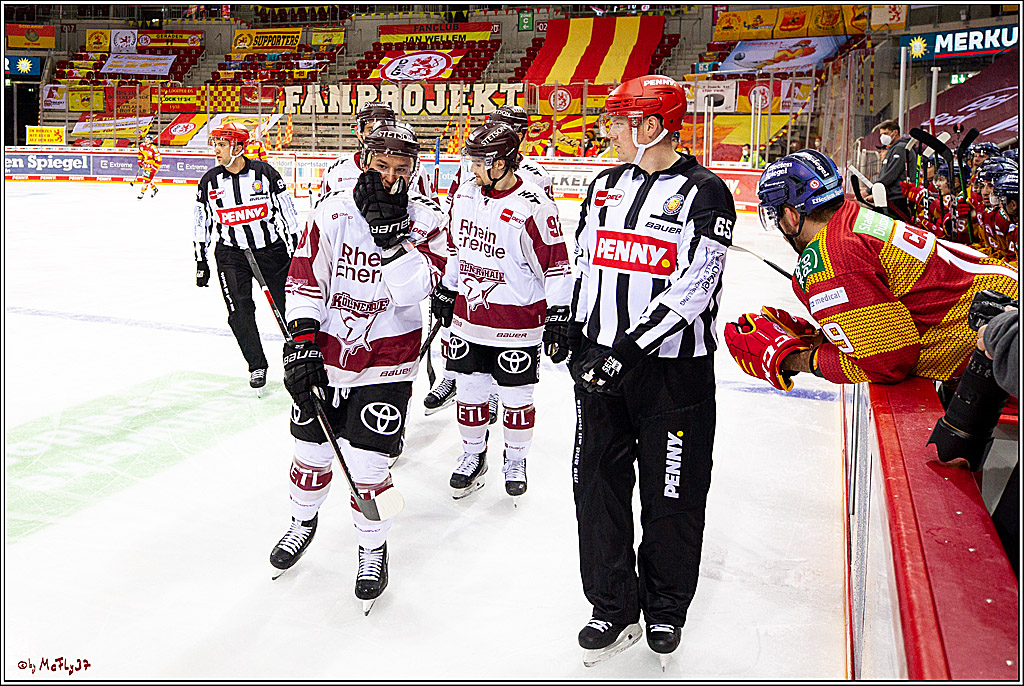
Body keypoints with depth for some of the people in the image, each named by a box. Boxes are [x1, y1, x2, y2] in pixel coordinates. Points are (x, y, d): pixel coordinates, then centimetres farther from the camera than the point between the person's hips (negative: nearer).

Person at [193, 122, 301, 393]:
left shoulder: (264, 173, -8)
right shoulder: (209, 181, 1)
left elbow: (288, 212, -3)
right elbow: (202, 223, 9)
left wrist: (295, 249, -4)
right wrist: (201, 262, 9)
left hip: (271, 248, -2)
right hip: (231, 253, 2)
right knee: (239, 310, -7)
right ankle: (257, 366, 8)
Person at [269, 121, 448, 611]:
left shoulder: (426, 218, -8)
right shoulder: (331, 213, -7)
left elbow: (412, 288, -22)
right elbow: (304, 280, -6)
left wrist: (394, 230, -31)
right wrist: (301, 340, -14)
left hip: (386, 360, -2)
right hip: (325, 349, 2)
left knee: (366, 467, -3)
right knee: (313, 450, 16)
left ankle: (373, 548, 24)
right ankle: (303, 521, 46)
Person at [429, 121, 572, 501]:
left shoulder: (534, 207, -18)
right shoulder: (465, 194, 3)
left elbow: (556, 265, -14)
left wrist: (558, 319, -14)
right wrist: (445, 292, 20)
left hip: (517, 323, -5)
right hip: (469, 316, 5)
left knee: (516, 397, 8)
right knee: (469, 391, 13)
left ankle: (516, 460, 31)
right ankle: (473, 455, 34)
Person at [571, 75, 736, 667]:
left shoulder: (705, 192, -9)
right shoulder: (606, 185, 11)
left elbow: (693, 287, -18)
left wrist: (629, 346, -24)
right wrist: (572, 327, 12)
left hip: (673, 369, -5)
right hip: (603, 365, 6)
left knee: (671, 496, 7)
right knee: (599, 485, 9)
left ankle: (666, 608, 31)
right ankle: (615, 609, 27)